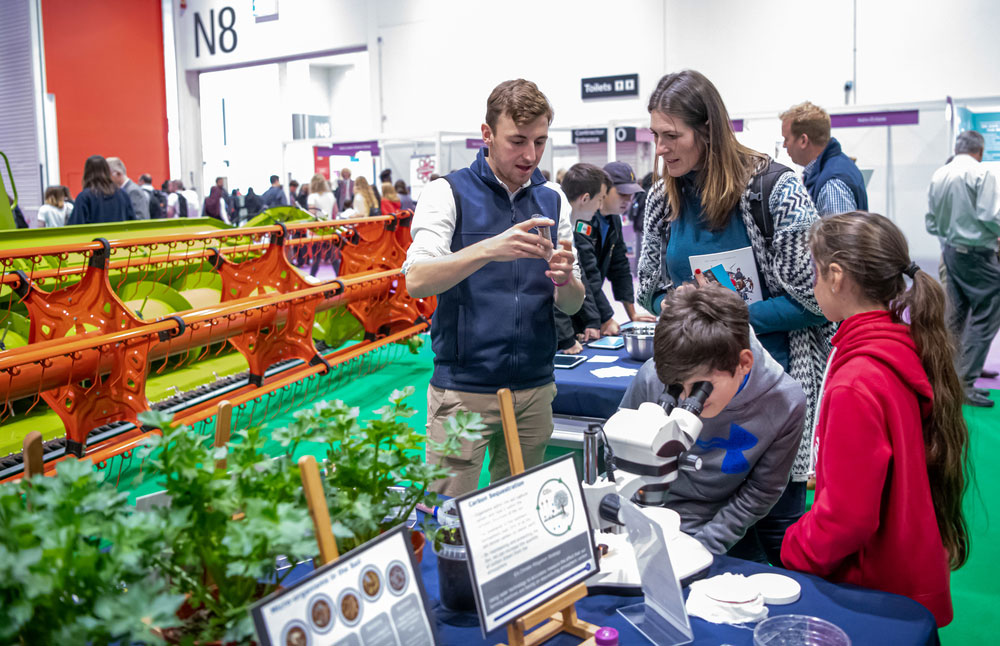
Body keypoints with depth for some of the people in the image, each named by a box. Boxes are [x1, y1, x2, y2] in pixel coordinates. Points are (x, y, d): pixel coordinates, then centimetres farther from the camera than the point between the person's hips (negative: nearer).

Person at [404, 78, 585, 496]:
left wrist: (564, 278, -15)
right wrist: (488, 250, -32)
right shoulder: (448, 193, -4)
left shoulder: (553, 201, 8)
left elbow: (571, 305, 8)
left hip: (535, 388, 4)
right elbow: (417, 281, -18)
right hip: (464, 387, -4)